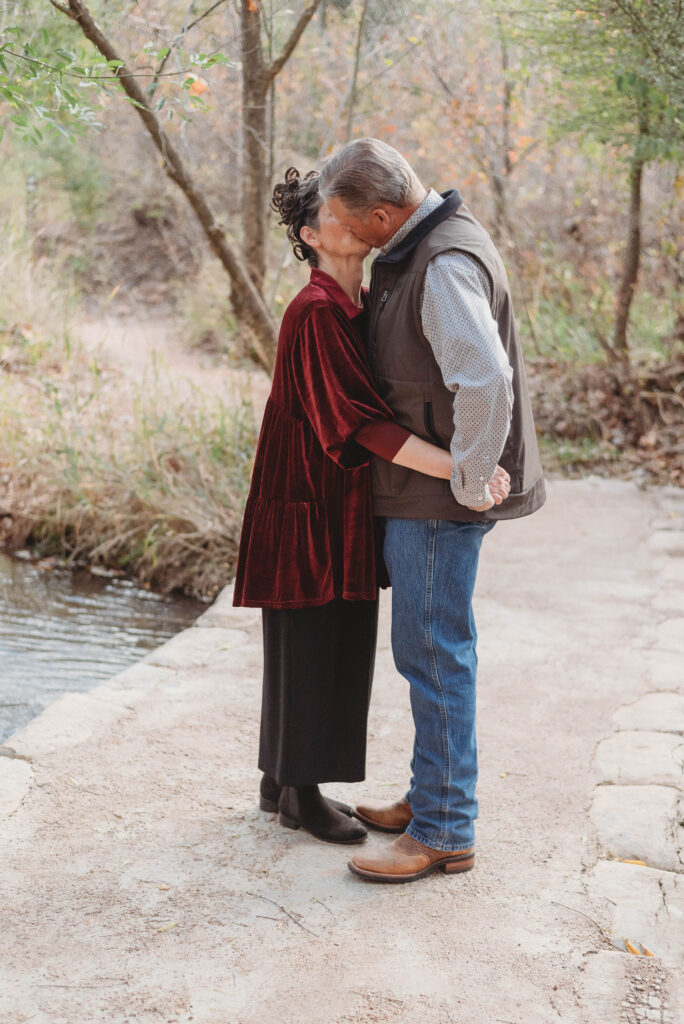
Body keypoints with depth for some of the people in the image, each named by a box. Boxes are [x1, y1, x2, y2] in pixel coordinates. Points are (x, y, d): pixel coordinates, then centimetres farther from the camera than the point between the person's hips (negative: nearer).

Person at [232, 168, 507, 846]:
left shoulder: (359, 305, 10)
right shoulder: (317, 313, -19)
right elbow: (359, 418, -27)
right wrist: (458, 468, -33)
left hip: (345, 503, 9)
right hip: (310, 503, -9)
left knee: (333, 645, 15)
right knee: (307, 646, 2)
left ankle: (281, 781, 28)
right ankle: (299, 795, 16)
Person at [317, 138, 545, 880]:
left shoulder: (447, 265, -21)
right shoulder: (416, 248, 12)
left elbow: (486, 381, -34)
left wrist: (471, 479, -23)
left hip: (439, 495, -10)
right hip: (421, 486, 10)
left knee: (434, 652, -4)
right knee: (430, 647, 17)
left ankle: (444, 831, 6)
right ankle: (431, 796, 30)